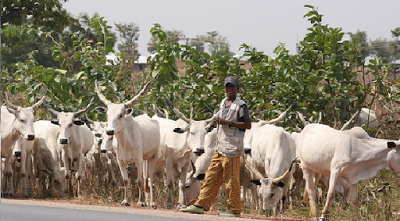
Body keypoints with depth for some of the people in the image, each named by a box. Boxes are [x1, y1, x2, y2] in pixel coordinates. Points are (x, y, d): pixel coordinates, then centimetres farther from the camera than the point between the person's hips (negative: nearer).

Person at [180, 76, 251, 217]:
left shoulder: (240, 105, -7)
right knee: (211, 177, 7)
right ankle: (201, 205, 8)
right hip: (220, 148, 8)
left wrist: (228, 123, -18)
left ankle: (234, 210, 1)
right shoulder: (223, 103, 17)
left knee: (231, 180, -5)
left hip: (232, 148, -8)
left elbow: (248, 125, -14)